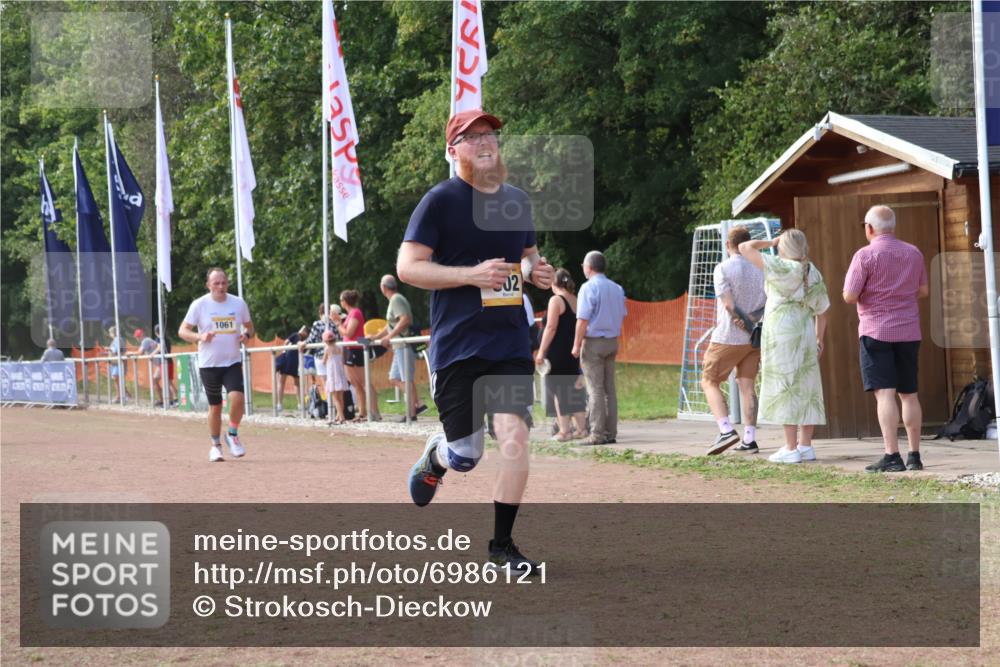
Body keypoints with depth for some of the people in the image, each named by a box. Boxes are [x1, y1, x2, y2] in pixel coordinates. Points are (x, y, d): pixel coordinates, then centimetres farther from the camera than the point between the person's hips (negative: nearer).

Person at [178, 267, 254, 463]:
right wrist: (200, 336, -22)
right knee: (215, 406, 6)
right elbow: (182, 331, -3)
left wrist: (247, 335, -6)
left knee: (237, 397, -20)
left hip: (232, 362, 1)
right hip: (209, 364, -1)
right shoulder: (199, 305, -5)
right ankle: (215, 445, 24)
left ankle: (233, 435, 3)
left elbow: (249, 326, 17)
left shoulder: (238, 303, 2)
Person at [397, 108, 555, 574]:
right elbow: (407, 267, -11)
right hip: (456, 344, -4)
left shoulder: (517, 200, 13)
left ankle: (502, 545, 2)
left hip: (511, 344, 4)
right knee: (465, 456, 0)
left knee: (515, 437, -11)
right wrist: (472, 275, -21)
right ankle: (435, 457, 38)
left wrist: (536, 272, 4)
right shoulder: (440, 200, -6)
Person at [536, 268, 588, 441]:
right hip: (574, 352, 7)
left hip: (557, 352, -7)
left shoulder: (556, 300, -10)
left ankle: (564, 431, -4)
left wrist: (541, 351, -12)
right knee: (574, 389, 13)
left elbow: (551, 328, -15)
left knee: (558, 390, -2)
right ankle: (581, 428, 13)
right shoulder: (576, 301, 11)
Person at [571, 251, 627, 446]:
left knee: (595, 389, -6)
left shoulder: (589, 287, -12)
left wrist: (576, 345, -12)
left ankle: (597, 433, -8)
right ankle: (611, 433, 10)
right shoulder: (617, 289, 11)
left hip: (593, 342, -7)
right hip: (612, 342, 7)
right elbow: (622, 315, 17)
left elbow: (583, 320, -16)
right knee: (609, 389, 10)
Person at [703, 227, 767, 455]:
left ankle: (726, 430, -11)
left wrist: (745, 324, -10)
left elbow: (729, 305, -17)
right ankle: (749, 439, 3)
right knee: (747, 385, 9)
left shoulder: (723, 269, -10)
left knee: (709, 382, 6)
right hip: (755, 340, 5)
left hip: (728, 337, -5)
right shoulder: (761, 268, 7)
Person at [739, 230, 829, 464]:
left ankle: (791, 448, -6)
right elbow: (821, 310, 14)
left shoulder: (781, 268, -10)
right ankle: (806, 445, 11)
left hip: (781, 333, -6)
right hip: (805, 334, 6)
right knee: (805, 388, 9)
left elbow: (745, 248, -10)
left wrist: (770, 242, 4)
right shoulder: (813, 273, 10)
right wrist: (819, 339, 23)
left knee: (786, 389, -5)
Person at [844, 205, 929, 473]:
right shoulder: (914, 253, 7)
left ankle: (892, 456, -14)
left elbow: (849, 296, -12)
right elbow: (923, 291, 16)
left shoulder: (865, 255, -10)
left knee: (884, 393, -8)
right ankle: (914, 455, 14)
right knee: (909, 394, 12)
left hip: (876, 332, -5)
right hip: (909, 331, 5)